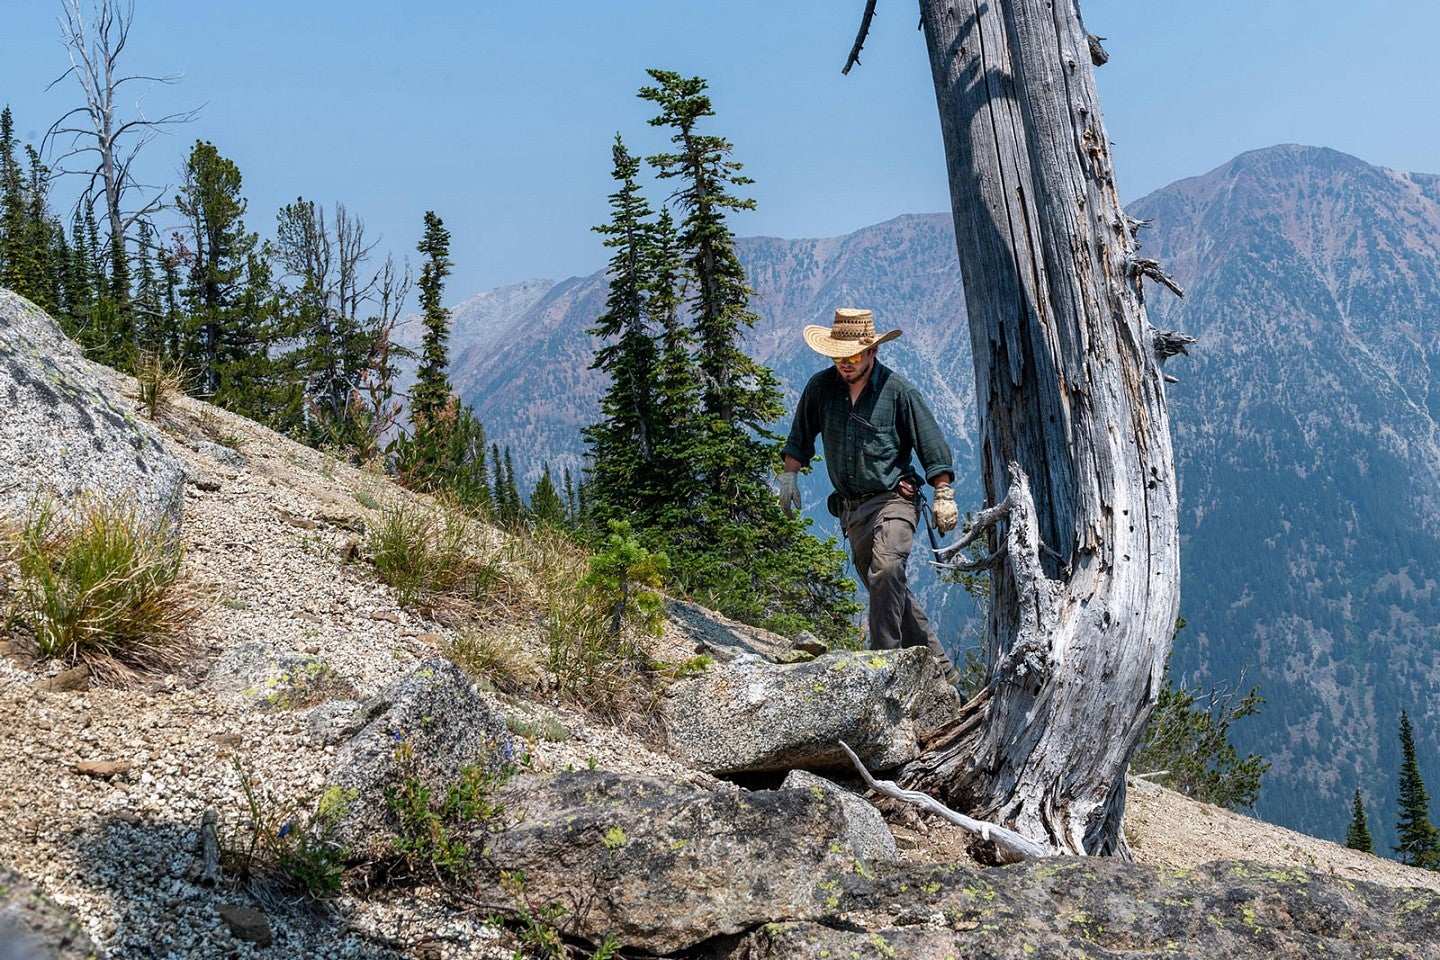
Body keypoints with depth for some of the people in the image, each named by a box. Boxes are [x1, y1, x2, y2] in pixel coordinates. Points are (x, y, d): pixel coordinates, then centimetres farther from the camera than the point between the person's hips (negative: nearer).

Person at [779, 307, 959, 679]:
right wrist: (790, 475, 15)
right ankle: (939, 666, 20)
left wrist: (944, 495, -6)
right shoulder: (820, 387, 5)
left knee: (886, 571, -29)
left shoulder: (898, 390, -7)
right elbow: (800, 437, 21)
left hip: (894, 499, -5)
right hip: (852, 508, 5)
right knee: (889, 591, 9)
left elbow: (931, 444, -3)